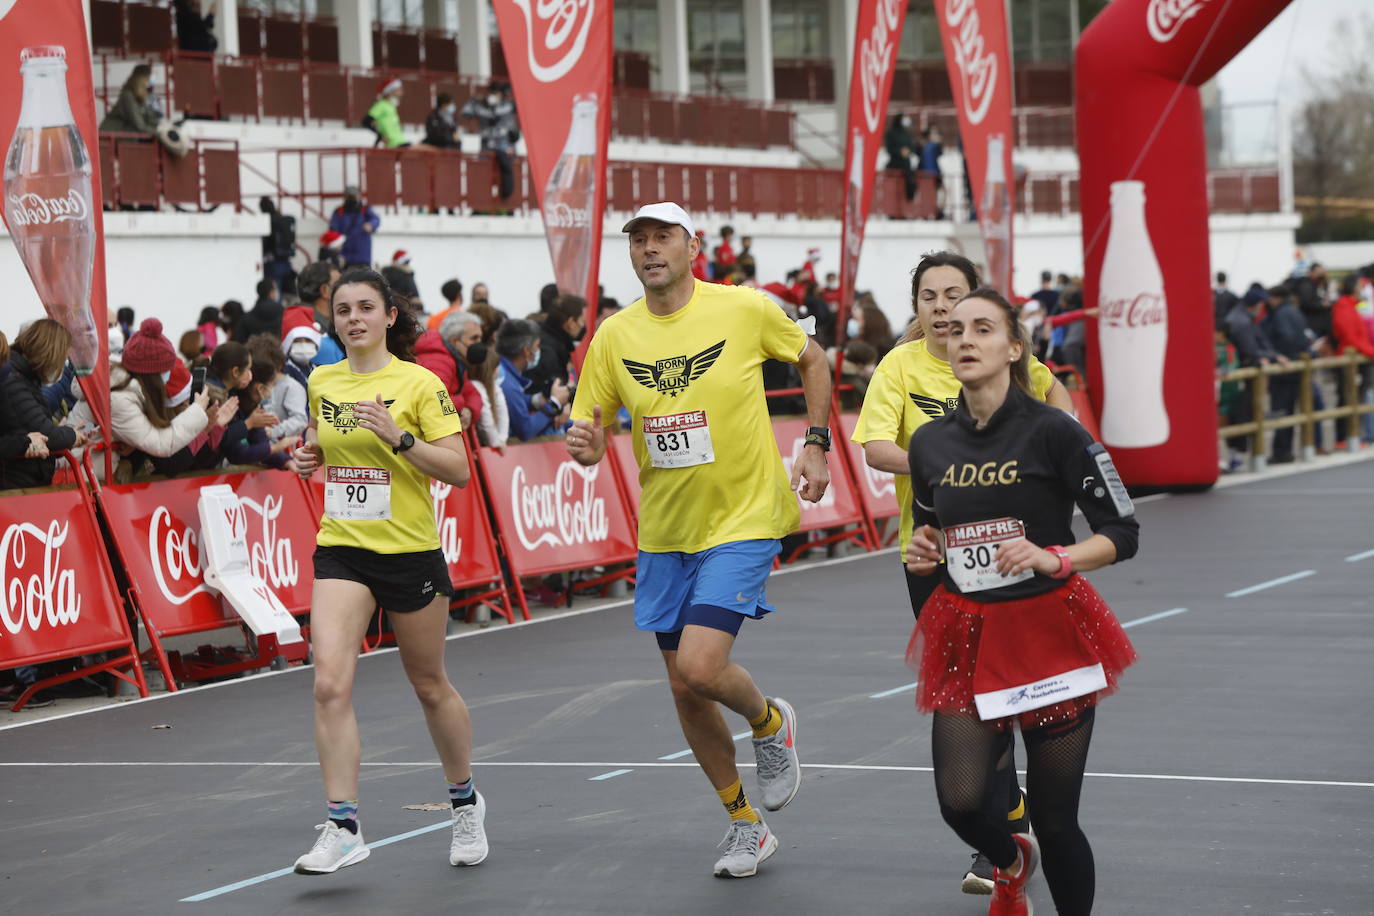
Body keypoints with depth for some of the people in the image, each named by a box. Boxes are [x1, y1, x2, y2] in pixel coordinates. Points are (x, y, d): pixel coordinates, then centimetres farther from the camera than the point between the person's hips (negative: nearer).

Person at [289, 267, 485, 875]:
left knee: (429, 686, 11)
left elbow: (459, 471, -11)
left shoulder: (419, 384, -8)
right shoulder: (321, 382, 6)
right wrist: (311, 457, 3)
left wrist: (399, 437, -22)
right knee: (330, 683, -15)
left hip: (410, 551, -3)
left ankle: (465, 803, 34)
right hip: (341, 550, 3)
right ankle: (343, 827, -13)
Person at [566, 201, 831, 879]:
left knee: (700, 666, -20)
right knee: (685, 690, 8)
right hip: (664, 532, 4)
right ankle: (745, 825, 28)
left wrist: (816, 443, 1)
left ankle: (770, 722, 15)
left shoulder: (745, 309, -9)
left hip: (744, 518, -4)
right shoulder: (614, 336, -1)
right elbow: (593, 428, 5)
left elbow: (812, 358, 9)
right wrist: (588, 447, -18)